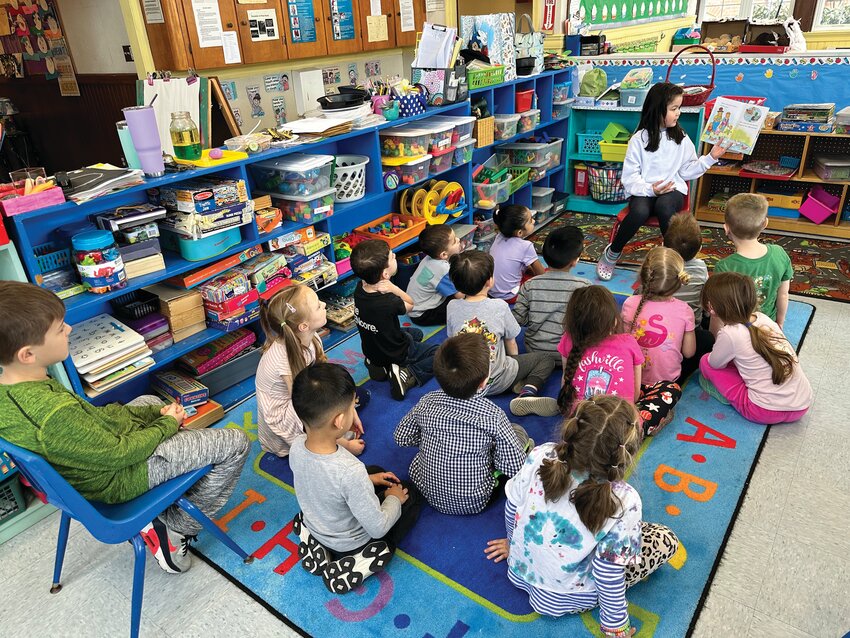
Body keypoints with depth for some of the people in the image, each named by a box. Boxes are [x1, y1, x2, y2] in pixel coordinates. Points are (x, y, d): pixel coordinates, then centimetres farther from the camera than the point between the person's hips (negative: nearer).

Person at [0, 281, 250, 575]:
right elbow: (119, 455, -24)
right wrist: (167, 424, -8)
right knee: (236, 443, -8)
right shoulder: (55, 413, -38)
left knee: (148, 401, 33)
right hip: (117, 479, -9)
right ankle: (178, 527, 6)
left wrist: (156, 412, -3)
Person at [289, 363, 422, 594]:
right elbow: (377, 528, -27)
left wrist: (367, 479, 2)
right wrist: (393, 500, -8)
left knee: (375, 472, 23)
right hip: (351, 544, -6)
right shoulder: (351, 471, -41)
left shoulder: (297, 446, -22)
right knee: (411, 493, 11)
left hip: (315, 528, 6)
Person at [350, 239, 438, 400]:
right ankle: (408, 375, -10)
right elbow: (410, 304, -16)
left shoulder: (360, 288, -18)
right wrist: (393, 288, -32)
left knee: (417, 333, 32)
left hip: (371, 349, 7)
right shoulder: (388, 303, -36)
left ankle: (379, 365, 14)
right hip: (395, 354, -7)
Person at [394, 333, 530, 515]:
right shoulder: (492, 415, -25)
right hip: (474, 503, -2)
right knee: (519, 432, 8)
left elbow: (401, 437, -2)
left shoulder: (427, 403, -17)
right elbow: (515, 467, -17)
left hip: (430, 495, 3)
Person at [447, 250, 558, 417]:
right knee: (546, 359, 10)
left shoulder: (452, 306, -10)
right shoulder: (499, 306, -17)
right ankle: (527, 393, -13)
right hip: (496, 382, -5)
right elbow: (511, 343, -5)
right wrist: (514, 359, 17)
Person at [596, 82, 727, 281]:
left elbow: (688, 170, 13)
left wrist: (710, 158, 1)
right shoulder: (639, 139, -2)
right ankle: (612, 253, -12)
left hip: (673, 190, 2)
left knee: (664, 206, -37)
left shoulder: (681, 138, 8)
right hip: (644, 191, -1)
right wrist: (649, 189, -21)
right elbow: (630, 176, -5)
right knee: (639, 211, -37)